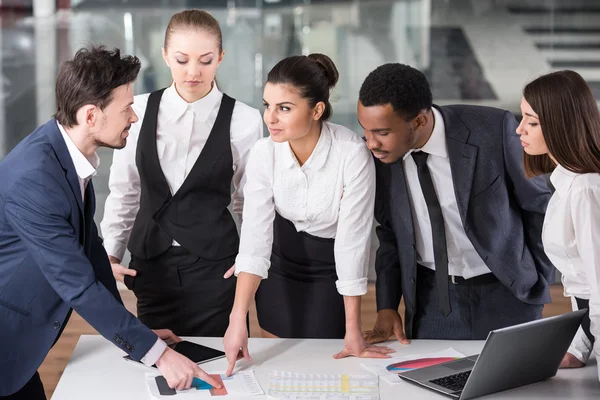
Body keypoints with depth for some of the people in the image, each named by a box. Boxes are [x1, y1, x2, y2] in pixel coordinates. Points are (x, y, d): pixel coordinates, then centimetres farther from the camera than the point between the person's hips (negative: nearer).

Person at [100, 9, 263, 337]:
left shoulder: (243, 121, -5)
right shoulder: (139, 111, 0)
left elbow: (252, 201, 4)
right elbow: (123, 191, 8)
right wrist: (111, 253, 2)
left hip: (215, 266, -2)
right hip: (151, 262, 2)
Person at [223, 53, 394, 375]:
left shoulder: (352, 154, -31)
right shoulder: (264, 153, -21)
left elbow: (352, 240, -26)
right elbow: (255, 238, -23)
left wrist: (353, 332, -22)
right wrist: (237, 320, -32)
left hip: (330, 268, -2)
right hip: (281, 262, 3)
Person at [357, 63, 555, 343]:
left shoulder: (493, 130, -22)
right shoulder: (378, 152, -11)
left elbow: (539, 203, -7)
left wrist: (539, 282, -2)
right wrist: (386, 306, 0)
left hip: (504, 296, -2)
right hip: (430, 298, 3)